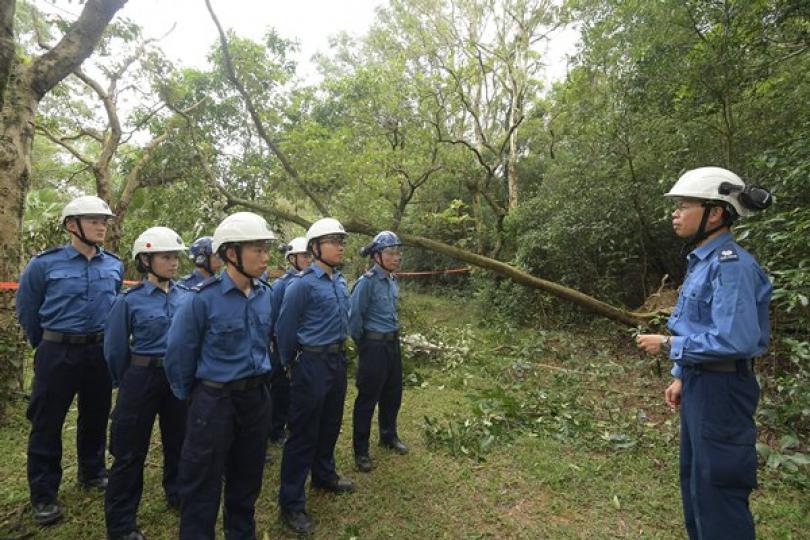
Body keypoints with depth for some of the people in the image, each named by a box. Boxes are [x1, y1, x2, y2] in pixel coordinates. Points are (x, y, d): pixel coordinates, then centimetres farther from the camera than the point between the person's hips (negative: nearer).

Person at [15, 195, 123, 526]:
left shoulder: (115, 266, 1)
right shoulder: (44, 264, -9)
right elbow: (27, 310, 3)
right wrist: (45, 346, 11)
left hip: (100, 352, 3)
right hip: (58, 354, -3)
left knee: (96, 417, 16)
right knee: (47, 423, 5)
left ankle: (93, 472, 35)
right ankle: (44, 495, 19)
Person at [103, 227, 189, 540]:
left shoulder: (186, 297, -2)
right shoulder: (129, 300, -11)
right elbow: (115, 348, -2)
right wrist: (126, 383, 6)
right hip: (143, 378, -3)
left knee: (178, 440, 19)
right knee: (131, 452, 7)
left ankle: (178, 495, 41)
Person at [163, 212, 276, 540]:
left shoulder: (265, 295, -2)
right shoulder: (203, 298, -18)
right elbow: (178, 354, -7)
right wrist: (187, 395, 5)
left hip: (257, 397, 5)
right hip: (215, 400, -5)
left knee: (247, 479, 21)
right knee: (203, 486, 10)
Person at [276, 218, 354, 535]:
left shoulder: (341, 282, 6)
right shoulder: (303, 284, -16)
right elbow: (285, 329, -9)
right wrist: (289, 364, 2)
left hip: (337, 360, 7)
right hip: (312, 363, -7)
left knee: (330, 425, 21)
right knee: (304, 432, 2)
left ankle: (324, 476, 42)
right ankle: (291, 503, 16)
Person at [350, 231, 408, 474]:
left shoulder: (393, 281, 6)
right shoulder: (367, 282, -19)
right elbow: (355, 317, -15)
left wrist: (393, 337, 17)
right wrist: (362, 342, -3)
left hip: (393, 344, 8)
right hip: (374, 347, -7)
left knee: (393, 394, 19)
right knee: (367, 399, 4)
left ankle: (388, 436, 41)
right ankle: (361, 451, 18)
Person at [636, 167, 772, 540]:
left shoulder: (731, 265, -22)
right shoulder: (703, 262, 8)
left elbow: (735, 341, -28)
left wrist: (669, 345, -18)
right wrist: (680, 377, 14)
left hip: (721, 390, -10)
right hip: (699, 385, 10)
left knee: (716, 487, 5)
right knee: (694, 480, 23)